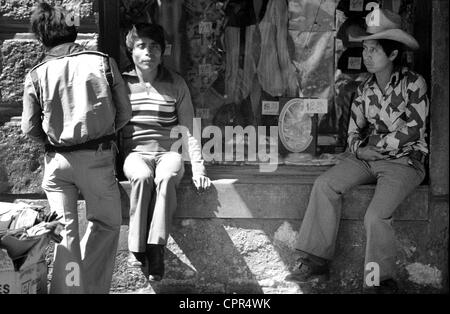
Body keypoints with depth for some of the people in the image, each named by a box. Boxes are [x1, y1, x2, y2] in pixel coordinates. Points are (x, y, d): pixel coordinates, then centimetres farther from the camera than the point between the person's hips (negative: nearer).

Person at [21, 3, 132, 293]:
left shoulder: (36, 76, -3)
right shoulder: (103, 62, -2)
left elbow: (29, 127, -1)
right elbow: (125, 112, 1)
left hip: (58, 160, 1)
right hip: (98, 158, 0)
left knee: (64, 230, 8)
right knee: (107, 223, 16)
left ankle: (68, 288, 6)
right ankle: (91, 287, 15)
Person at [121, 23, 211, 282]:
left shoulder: (176, 84, 6)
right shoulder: (121, 84, 7)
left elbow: (189, 131, 5)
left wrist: (198, 169, -4)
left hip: (168, 152, 0)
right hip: (135, 153, 0)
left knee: (166, 178, -36)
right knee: (143, 177, -36)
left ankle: (156, 248, -36)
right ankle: (137, 248, -28)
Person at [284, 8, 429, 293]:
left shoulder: (414, 83, -8)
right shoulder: (366, 89, 9)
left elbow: (414, 130, -14)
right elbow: (354, 131, 13)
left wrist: (375, 148, -11)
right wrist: (359, 149, -10)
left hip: (405, 161, -6)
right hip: (367, 157, 6)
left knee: (376, 215, -26)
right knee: (325, 185, -15)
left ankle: (382, 281, -8)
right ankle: (316, 262, -13)